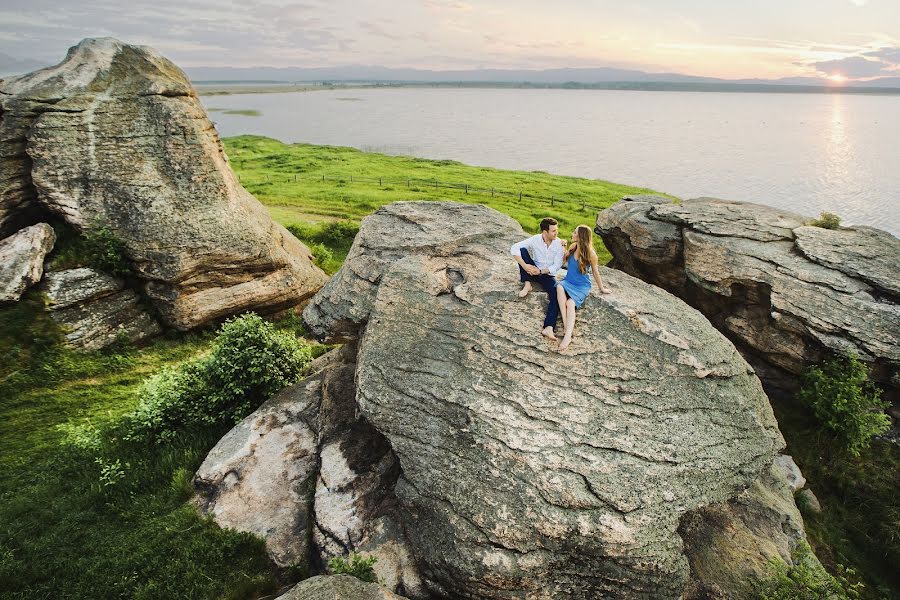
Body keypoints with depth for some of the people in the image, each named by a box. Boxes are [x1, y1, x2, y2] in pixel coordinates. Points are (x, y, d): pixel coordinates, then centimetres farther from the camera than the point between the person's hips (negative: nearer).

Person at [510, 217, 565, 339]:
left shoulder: (559, 243, -11)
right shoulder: (535, 240, -13)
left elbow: (557, 265, -11)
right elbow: (514, 248, -18)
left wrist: (541, 271, -24)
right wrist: (524, 266, -29)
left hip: (548, 274, 0)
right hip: (533, 270, 0)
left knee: (556, 295, -28)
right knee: (523, 250, -22)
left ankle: (548, 328, -38)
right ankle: (527, 284, -14)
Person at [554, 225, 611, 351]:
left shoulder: (590, 254, -13)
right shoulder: (572, 247, 1)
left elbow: (595, 272, 1)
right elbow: (565, 259, 21)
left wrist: (601, 288, 10)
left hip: (582, 286, -4)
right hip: (568, 281, 4)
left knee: (570, 303, -31)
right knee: (559, 287, -32)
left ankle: (567, 336, -43)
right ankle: (566, 324, -36)